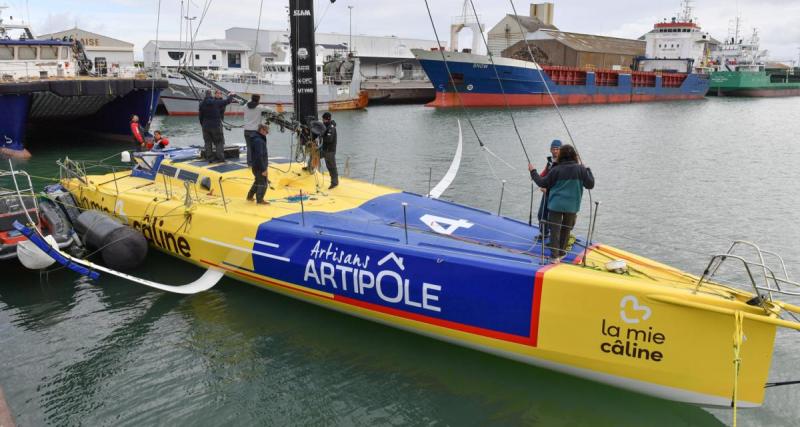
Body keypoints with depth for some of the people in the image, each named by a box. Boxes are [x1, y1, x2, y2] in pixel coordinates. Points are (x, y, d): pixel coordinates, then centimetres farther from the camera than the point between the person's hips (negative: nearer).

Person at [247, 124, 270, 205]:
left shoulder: (257, 139, 11)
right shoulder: (259, 141, -23)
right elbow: (259, 156, -26)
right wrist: (263, 169, -24)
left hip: (255, 166, 10)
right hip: (259, 167, -10)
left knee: (258, 182, 23)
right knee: (262, 183, 1)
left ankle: (250, 196, 32)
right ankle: (260, 200, 10)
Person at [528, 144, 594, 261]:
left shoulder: (556, 170, -8)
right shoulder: (581, 169, -5)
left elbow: (542, 183, -1)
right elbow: (590, 184, 2)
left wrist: (533, 171, 13)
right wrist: (588, 170, 15)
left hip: (556, 205, -2)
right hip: (572, 206, 2)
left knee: (555, 229, 2)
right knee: (566, 229, 17)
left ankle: (555, 255, -3)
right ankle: (561, 252, 28)